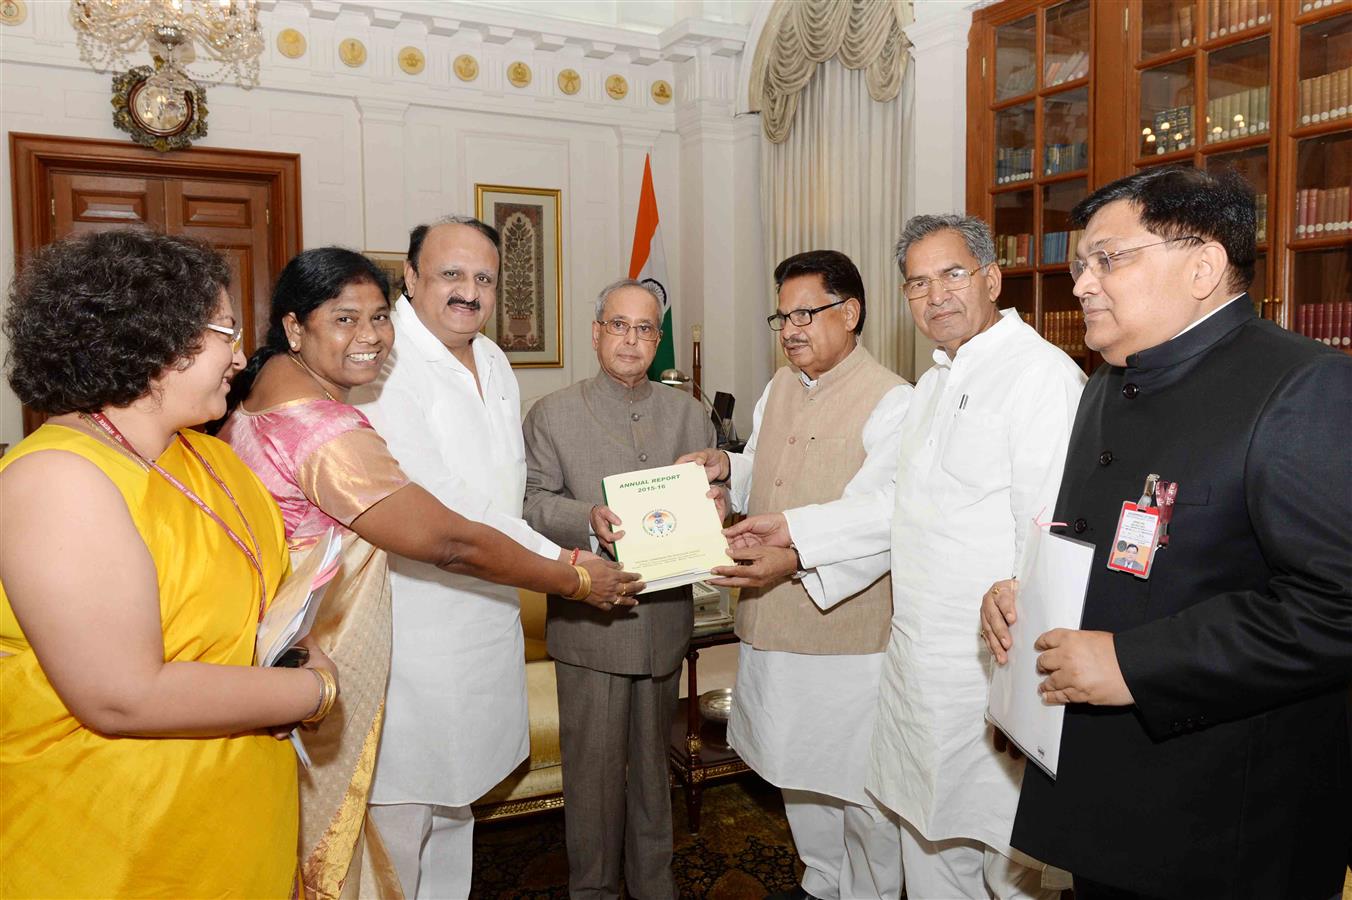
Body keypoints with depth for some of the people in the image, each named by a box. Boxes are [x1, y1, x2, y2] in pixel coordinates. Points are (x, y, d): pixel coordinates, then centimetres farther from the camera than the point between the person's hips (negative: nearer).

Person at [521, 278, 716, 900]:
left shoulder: (689, 413, 11)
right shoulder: (552, 415, 2)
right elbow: (532, 501, -5)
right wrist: (587, 520, -23)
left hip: (665, 614, 3)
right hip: (589, 621, -3)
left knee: (653, 756, 17)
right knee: (593, 762, 6)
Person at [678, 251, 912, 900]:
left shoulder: (891, 401, -13)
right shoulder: (780, 388, 11)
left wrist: (794, 558, -34)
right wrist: (727, 467, 0)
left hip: (849, 635, -8)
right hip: (771, 627, 8)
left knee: (860, 786, 7)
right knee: (795, 770, 22)